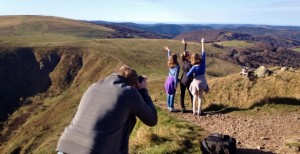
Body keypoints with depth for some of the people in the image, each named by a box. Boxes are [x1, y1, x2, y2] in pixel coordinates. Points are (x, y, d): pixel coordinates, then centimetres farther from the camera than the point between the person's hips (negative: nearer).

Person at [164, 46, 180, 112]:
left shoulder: (170, 64, 1)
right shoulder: (177, 66, -18)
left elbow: (169, 57, 20)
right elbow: (176, 76, -19)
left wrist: (168, 50, 37)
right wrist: (176, 84, -15)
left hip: (168, 79, 7)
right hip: (172, 80, -7)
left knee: (168, 94, 14)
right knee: (172, 94, 1)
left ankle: (168, 106, 24)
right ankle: (171, 108, 6)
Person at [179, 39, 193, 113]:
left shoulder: (183, 61, -3)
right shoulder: (189, 64, -22)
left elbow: (184, 52, 12)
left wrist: (185, 44, 21)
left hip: (182, 80, 7)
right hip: (188, 81, -7)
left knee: (182, 95, 10)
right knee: (192, 95, 6)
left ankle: (183, 109, 17)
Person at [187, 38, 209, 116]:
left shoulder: (194, 67, -17)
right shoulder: (203, 62, -10)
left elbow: (188, 75, -18)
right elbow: (203, 53, -1)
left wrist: (193, 74, 5)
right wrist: (202, 43, 5)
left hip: (196, 82, -2)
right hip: (202, 81, 2)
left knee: (195, 97, 14)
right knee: (200, 97, 9)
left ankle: (194, 111, 19)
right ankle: (199, 111, 8)